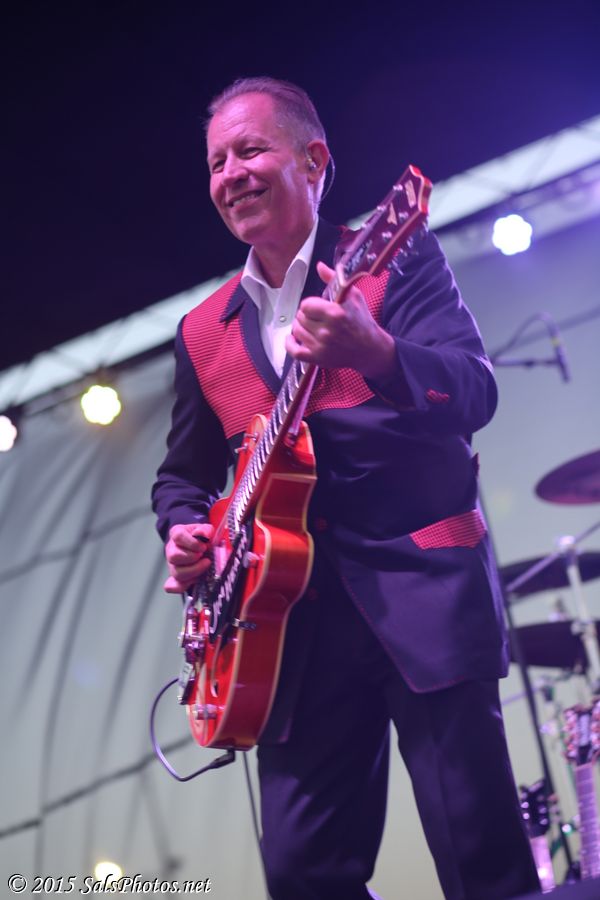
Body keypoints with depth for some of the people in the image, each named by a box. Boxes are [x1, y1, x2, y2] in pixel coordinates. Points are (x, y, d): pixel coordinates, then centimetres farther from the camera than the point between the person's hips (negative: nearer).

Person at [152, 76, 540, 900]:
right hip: (292, 616, 4)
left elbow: (475, 394, -12)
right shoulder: (204, 331, 16)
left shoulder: (399, 259, 2)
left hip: (421, 586, -4)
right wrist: (184, 529, 1)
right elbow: (185, 470, 24)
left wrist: (372, 353, -31)